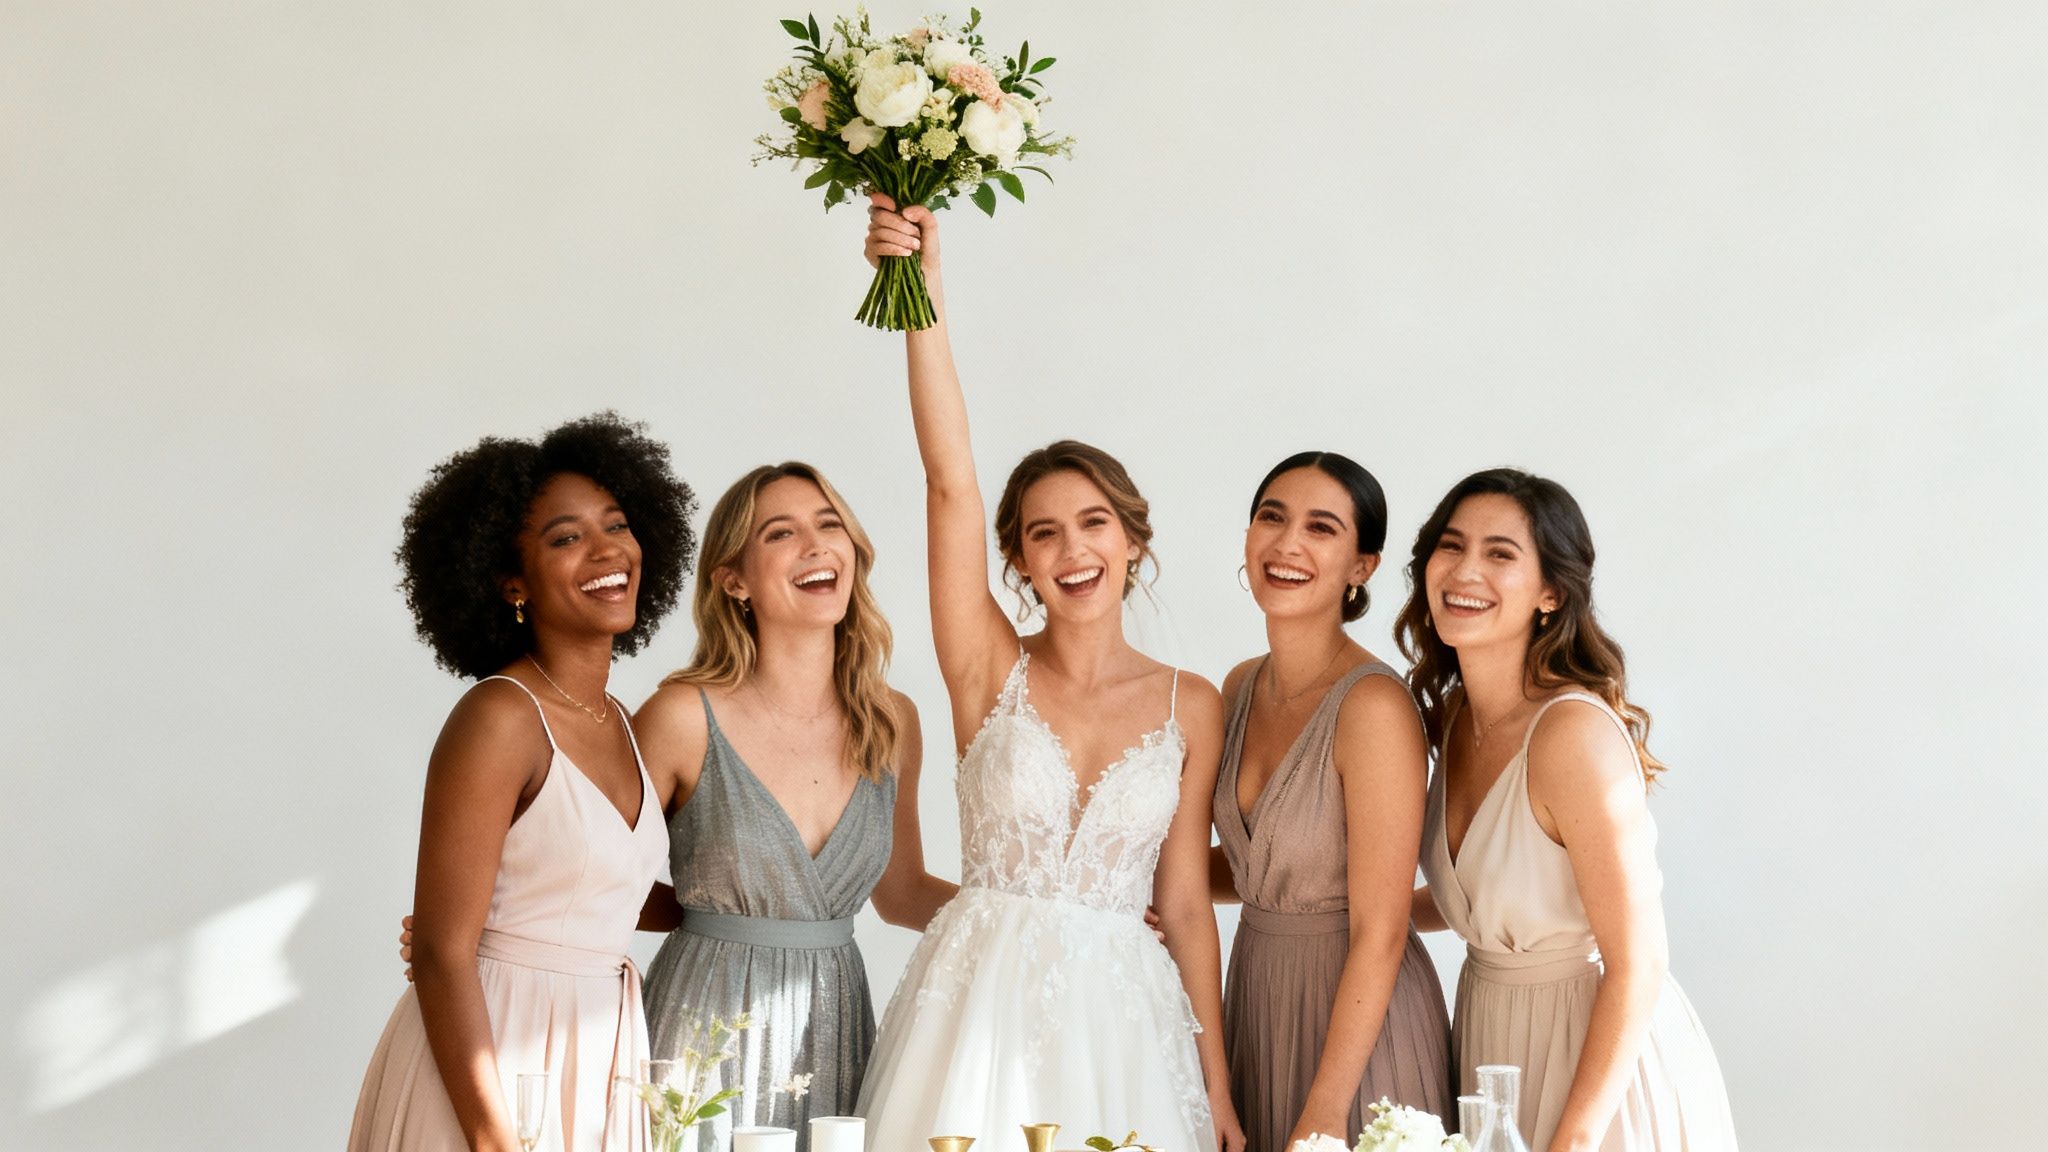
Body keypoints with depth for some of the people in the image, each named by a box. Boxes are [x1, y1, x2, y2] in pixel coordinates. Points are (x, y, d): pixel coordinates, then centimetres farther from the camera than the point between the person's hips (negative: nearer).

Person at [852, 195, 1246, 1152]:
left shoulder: (1191, 706, 3)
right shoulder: (992, 671, -1)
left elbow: (1184, 901, 5)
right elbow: (949, 481, -12)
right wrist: (924, 300, -22)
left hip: (1123, 1018, 1)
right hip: (982, 1000, -1)